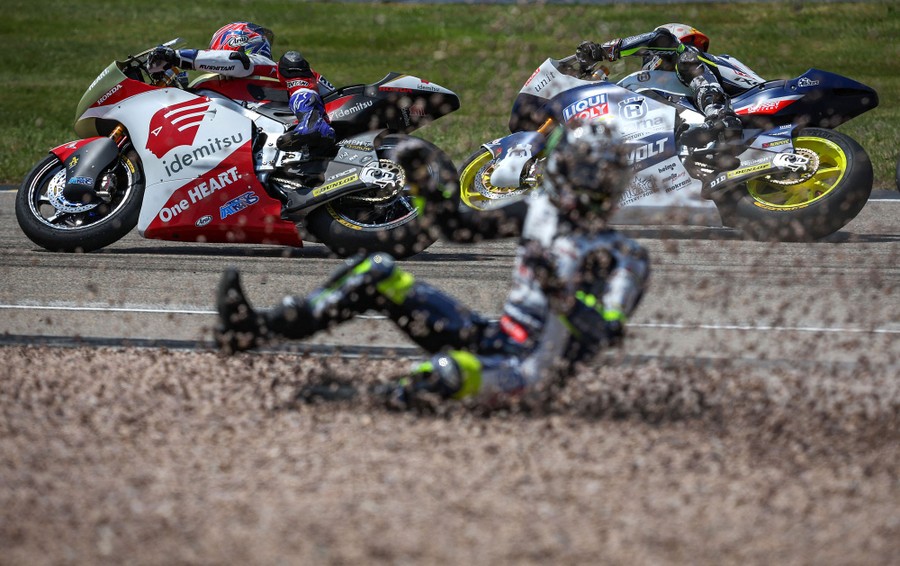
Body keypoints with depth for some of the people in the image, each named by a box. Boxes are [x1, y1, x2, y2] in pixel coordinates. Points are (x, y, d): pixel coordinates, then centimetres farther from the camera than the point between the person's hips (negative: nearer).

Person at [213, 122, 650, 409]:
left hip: (536, 359, -7)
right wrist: (421, 179, 7)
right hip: (491, 335, 7)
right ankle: (256, 330, -13)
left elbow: (604, 333, -23)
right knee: (378, 272, -4)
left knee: (453, 370, -44)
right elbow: (458, 227, 18)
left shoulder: (624, 259, -9)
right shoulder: (541, 211, 14)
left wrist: (562, 296, -38)